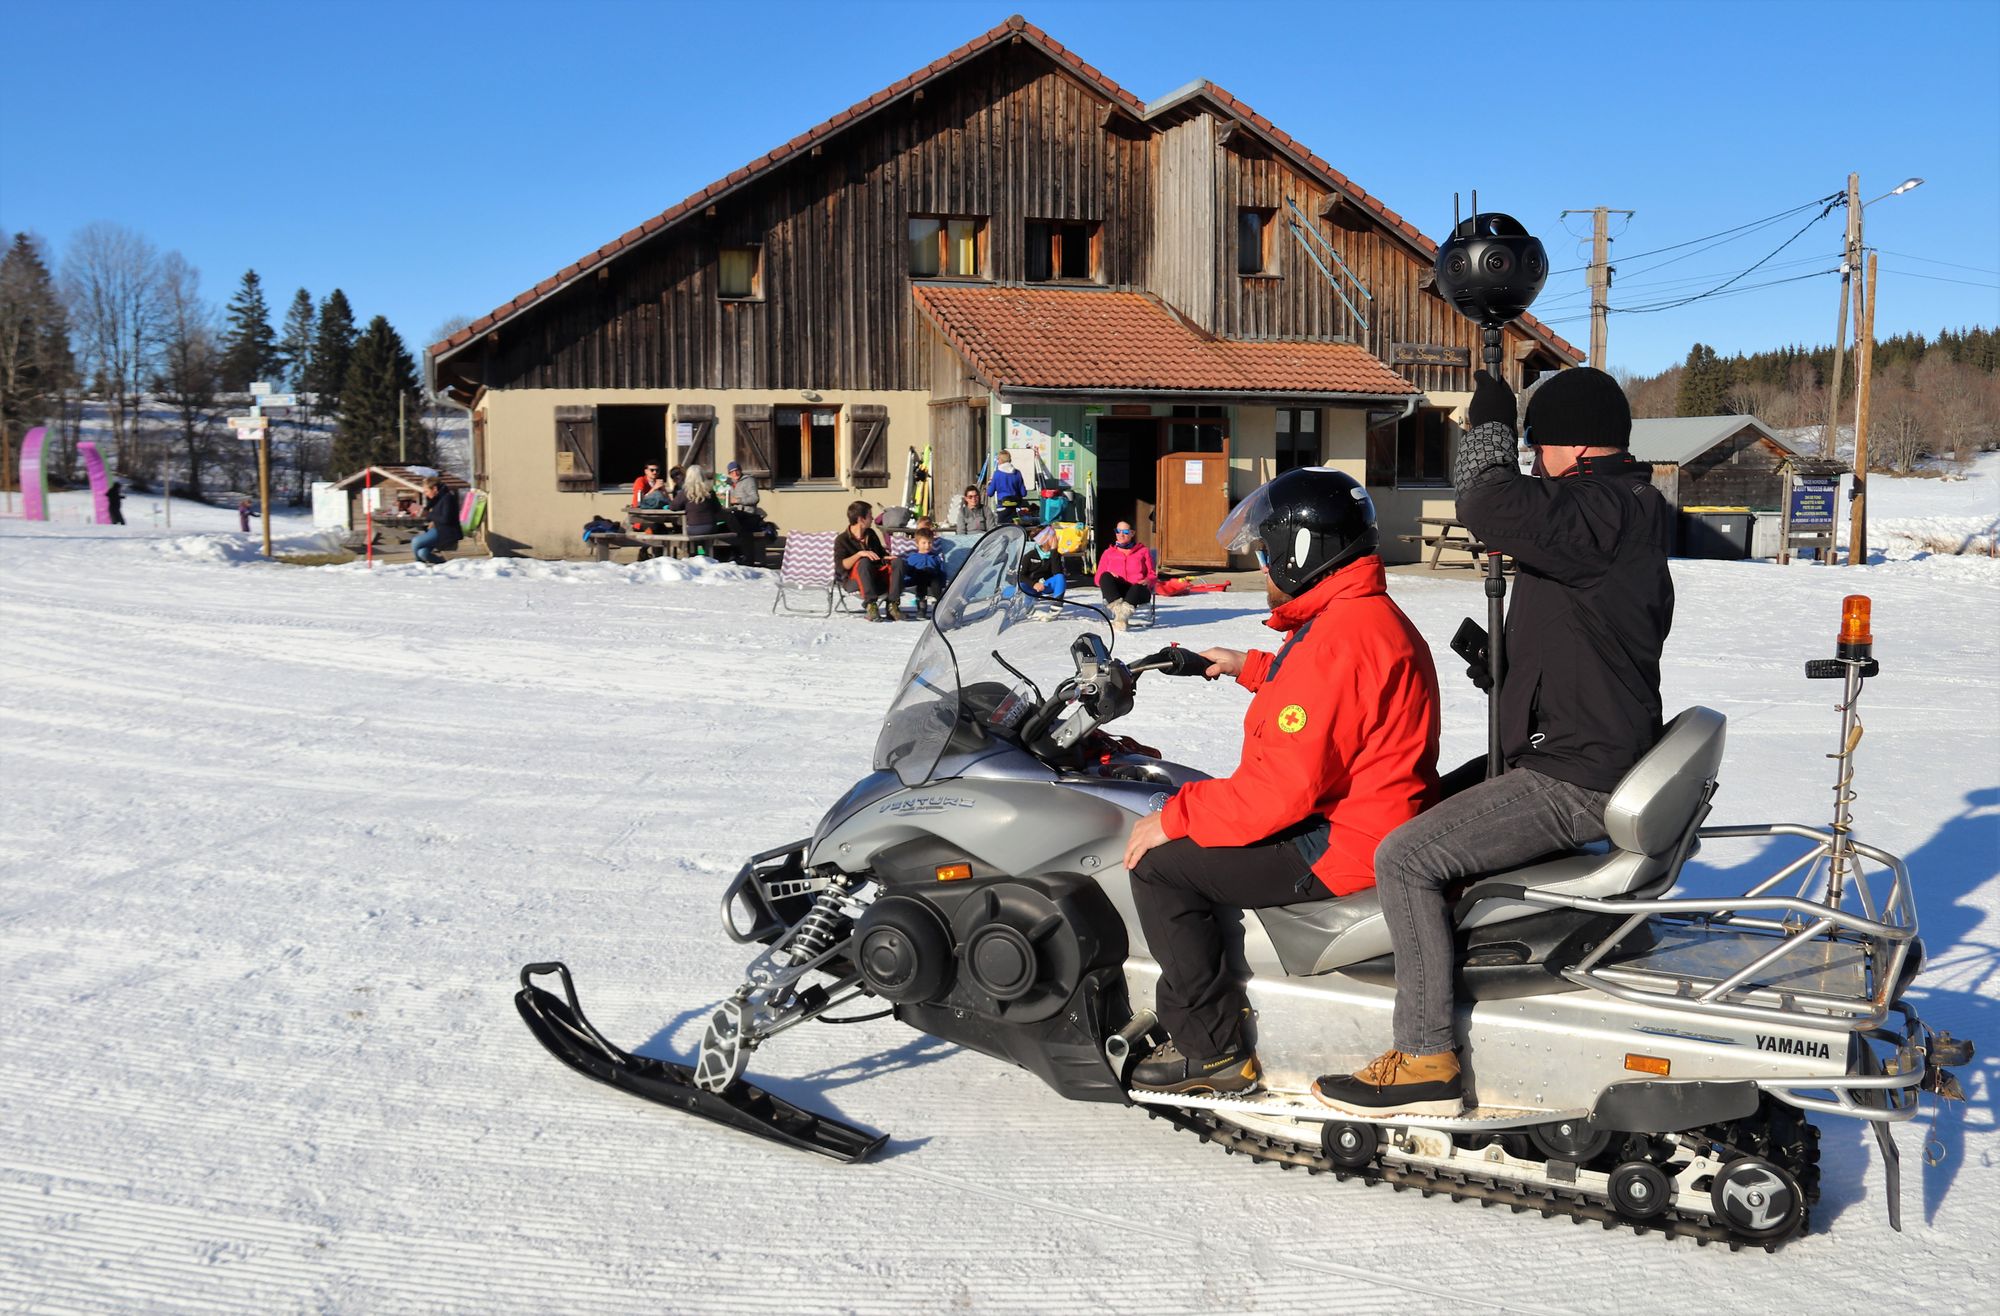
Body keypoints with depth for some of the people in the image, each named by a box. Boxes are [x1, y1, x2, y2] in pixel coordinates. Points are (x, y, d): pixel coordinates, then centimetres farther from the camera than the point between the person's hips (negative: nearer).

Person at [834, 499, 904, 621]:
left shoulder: (871, 534, 15)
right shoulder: (842, 540, -4)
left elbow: (881, 554, 25)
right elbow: (841, 566, -18)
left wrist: (887, 558, 1)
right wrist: (859, 554, -29)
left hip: (876, 577, 6)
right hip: (853, 581, -6)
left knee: (898, 562, -17)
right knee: (864, 562, -36)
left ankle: (892, 605, -29)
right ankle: (871, 606, -44)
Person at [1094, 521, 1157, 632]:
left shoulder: (1143, 551, 20)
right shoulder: (1108, 553, 22)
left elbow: (1152, 575, 15)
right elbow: (1099, 578, 16)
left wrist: (1148, 581, -11)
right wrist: (1108, 577, -9)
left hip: (1138, 590, -1)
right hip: (1115, 591, 1)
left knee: (1138, 587, -38)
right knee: (1105, 576, -31)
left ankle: (1123, 614, -59)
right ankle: (1118, 609, -49)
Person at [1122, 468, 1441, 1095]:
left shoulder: (1337, 639, -24)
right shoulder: (1369, 614, 11)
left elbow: (1285, 786, -28)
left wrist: (1175, 819, -20)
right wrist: (1249, 668, 31)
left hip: (1337, 852, -11)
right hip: (1366, 822, 11)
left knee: (1159, 864, -13)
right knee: (1184, 834, 21)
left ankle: (1212, 1050, -6)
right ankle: (1196, 1002, 25)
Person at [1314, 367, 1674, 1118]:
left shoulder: (1600, 510, -20)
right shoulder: (1628, 508, 14)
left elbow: (1490, 507, -34)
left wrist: (1490, 423, -16)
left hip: (1575, 781, -11)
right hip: (1596, 753, 11)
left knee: (1406, 857, -18)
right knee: (1426, 808, 22)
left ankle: (1427, 1063, -14)